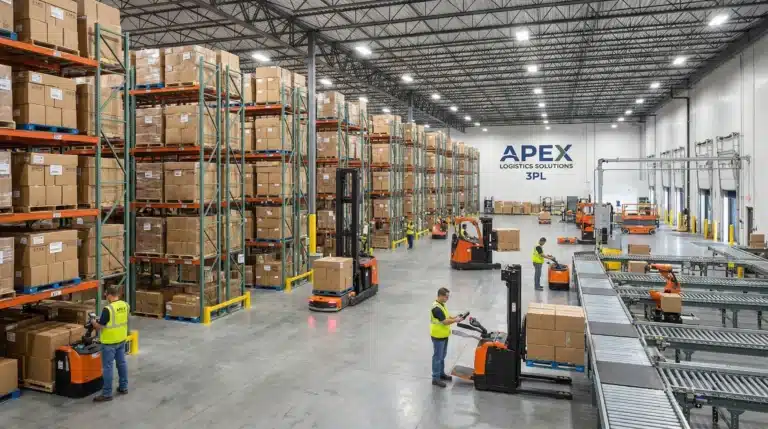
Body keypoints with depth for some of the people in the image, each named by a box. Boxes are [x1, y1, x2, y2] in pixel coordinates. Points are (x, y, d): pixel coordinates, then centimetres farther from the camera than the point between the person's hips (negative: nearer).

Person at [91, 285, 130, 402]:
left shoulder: (108, 309, -23)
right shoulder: (125, 305, 0)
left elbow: (100, 327, -16)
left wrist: (93, 322, 5)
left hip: (109, 342, -7)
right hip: (121, 340, 7)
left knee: (107, 367, 0)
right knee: (122, 363, 17)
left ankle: (107, 394, 5)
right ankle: (123, 387, 26)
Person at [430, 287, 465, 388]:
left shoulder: (442, 304, 6)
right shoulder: (436, 308, -26)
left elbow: (446, 316, 16)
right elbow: (445, 321, -26)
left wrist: (455, 317, 0)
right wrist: (456, 320, -16)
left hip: (444, 335, 10)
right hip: (438, 336, -10)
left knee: (442, 356, 20)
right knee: (437, 357, -1)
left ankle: (441, 373, 33)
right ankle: (435, 378, 6)